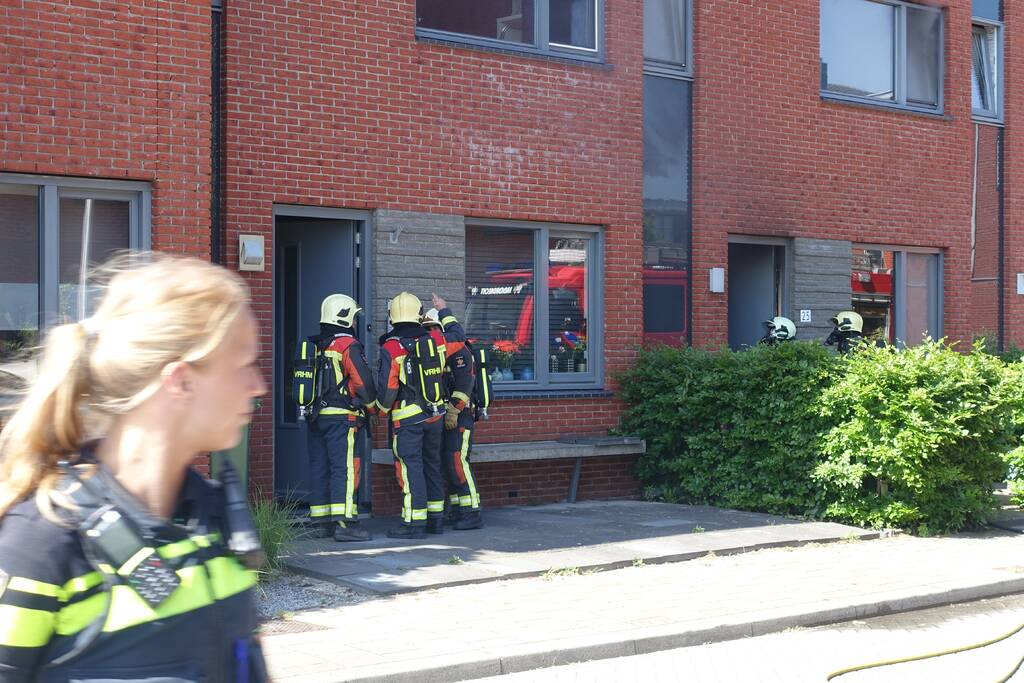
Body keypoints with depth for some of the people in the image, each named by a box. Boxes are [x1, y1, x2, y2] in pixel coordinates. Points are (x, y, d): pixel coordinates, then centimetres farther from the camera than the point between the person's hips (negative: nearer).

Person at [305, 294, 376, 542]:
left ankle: (322, 522, 14)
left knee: (319, 468, 10)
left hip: (315, 417, 8)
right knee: (345, 468, -8)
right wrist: (370, 405, 4)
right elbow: (363, 380, -13)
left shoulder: (314, 346, 14)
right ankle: (344, 523, -12)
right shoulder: (348, 345, -10)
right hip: (342, 417, -8)